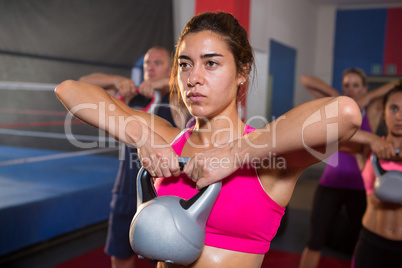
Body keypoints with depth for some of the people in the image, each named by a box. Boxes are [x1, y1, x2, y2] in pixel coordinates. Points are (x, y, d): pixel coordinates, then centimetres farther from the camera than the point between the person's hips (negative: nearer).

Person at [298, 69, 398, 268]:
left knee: (355, 245, 9)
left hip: (360, 188, 0)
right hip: (330, 184, 0)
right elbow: (306, 80, -3)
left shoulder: (373, 111, -1)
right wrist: (337, 96, -6)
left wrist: (368, 98, -10)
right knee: (315, 243, 3)